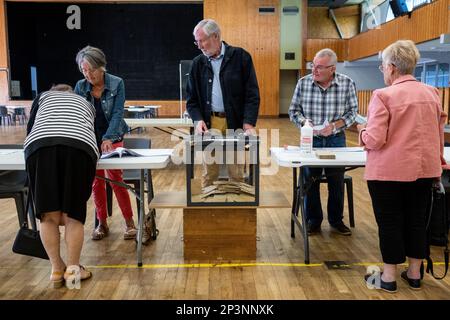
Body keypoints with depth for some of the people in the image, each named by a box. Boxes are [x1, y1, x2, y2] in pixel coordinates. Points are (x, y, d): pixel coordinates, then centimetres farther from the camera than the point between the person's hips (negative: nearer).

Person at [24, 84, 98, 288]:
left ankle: (56, 270, 12)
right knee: (73, 215, 6)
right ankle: (73, 269, 10)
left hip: (40, 146, 0)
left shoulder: (43, 97, 34)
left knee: (49, 215, 6)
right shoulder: (85, 103, 37)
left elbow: (30, 128, 29)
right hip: (80, 148, 0)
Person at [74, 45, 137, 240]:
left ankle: (129, 222, 0)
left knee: (114, 177, -11)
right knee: (96, 180, 5)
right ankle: (102, 223, 17)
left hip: (112, 138, -3)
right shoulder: (80, 87, -4)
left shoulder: (116, 83, -11)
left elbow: (117, 114, -16)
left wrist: (108, 138, -28)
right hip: (90, 140, 3)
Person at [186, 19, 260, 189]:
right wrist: (198, 120, -6)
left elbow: (252, 93, -4)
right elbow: (191, 98, 11)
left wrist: (249, 123, -13)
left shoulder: (240, 56, -1)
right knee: (209, 174, 7)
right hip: (208, 124, 3)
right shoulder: (197, 63, 8)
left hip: (235, 123, -2)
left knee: (236, 173, 4)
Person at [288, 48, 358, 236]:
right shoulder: (303, 83, -7)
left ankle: (336, 220, 28)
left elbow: (352, 111, -2)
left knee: (336, 182, 9)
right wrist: (304, 122, -17)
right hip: (311, 139, 0)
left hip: (336, 139, 0)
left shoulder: (347, 83, -9)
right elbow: (293, 110, 2)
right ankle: (313, 221, 23)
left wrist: (334, 125, -18)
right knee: (310, 180, 6)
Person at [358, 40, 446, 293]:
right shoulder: (432, 93, 5)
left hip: (390, 171, -6)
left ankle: (389, 278, 15)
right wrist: (438, 162, 27)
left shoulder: (384, 95, -15)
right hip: (424, 170, 6)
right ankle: (415, 274, 27)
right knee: (417, 220, 15)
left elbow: (375, 140, -18)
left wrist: (363, 131, 3)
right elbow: (439, 133, 14)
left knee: (390, 222, 5)